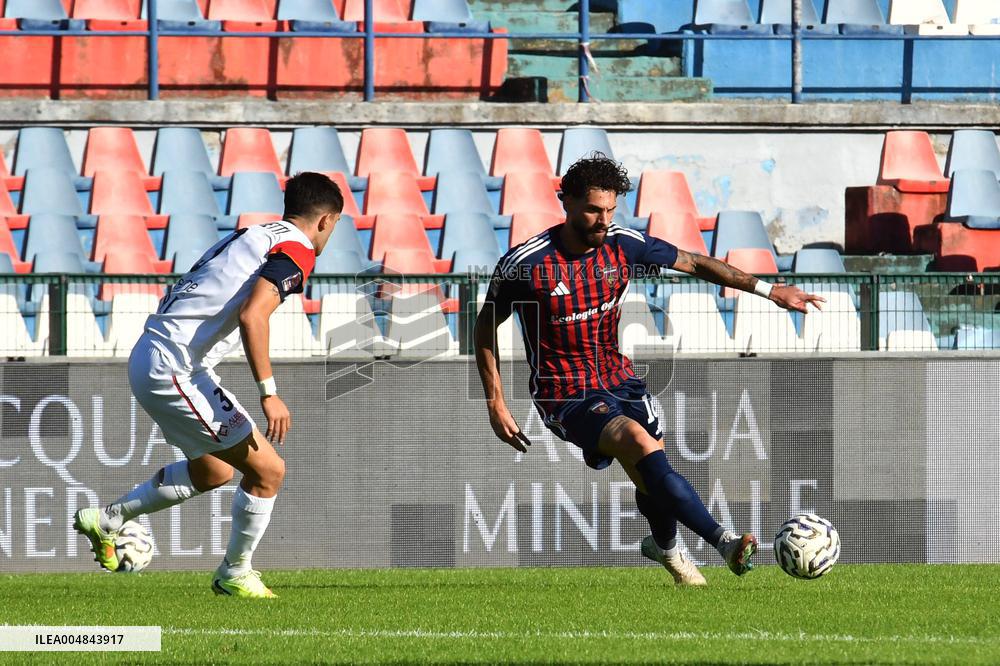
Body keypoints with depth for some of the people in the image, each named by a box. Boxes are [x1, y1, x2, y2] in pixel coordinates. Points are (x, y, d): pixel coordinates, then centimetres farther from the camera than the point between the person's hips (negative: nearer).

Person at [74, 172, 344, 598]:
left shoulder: (250, 237, 20)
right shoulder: (296, 250, -8)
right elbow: (252, 315, -23)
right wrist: (269, 393, -23)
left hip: (151, 358, 10)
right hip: (173, 368, -10)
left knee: (214, 471, 26)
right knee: (267, 469, -3)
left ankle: (106, 520, 33)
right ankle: (235, 574, 11)